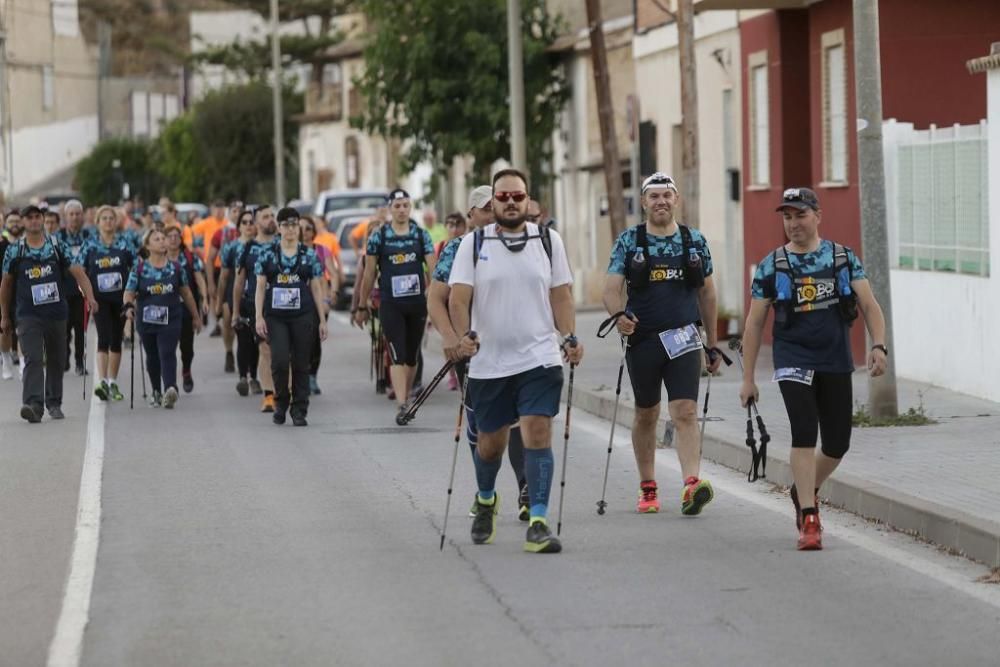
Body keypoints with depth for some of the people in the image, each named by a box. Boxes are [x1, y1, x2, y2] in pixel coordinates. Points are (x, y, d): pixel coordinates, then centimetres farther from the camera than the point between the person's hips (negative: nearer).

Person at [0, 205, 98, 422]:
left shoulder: (56, 246, 3)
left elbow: (78, 273, 0)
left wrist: (90, 297, -16)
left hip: (57, 313, 2)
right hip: (28, 315, -2)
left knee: (56, 361, 12)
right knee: (33, 359, -17)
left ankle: (54, 403, 27)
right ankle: (33, 404, -28)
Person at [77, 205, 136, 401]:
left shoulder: (125, 242, 1)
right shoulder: (90, 244, 0)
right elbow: (79, 269, 4)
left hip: (120, 297, 2)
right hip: (100, 299, -2)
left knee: (116, 340, 8)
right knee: (104, 338, -15)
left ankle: (113, 383, 19)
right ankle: (102, 381, -21)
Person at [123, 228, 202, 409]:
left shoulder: (176, 268, 4)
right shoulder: (139, 269, 0)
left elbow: (186, 293, 13)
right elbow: (129, 292, -2)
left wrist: (195, 316, 19)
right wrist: (129, 306, -24)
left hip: (170, 319, -1)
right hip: (146, 319, 1)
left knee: (167, 354, -16)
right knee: (152, 357, 12)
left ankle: (170, 389, -31)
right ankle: (156, 392, 29)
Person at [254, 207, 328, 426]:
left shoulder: (309, 255, 7)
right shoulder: (267, 254, 5)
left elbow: (317, 288, 8)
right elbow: (261, 287, 5)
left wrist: (322, 320, 4)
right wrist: (259, 317, -3)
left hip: (303, 316, 1)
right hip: (275, 316, -1)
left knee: (301, 364, 1)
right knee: (279, 360, -13)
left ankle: (299, 410, 9)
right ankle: (281, 401, 10)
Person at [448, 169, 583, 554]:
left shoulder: (548, 241, 6)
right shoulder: (473, 244, 1)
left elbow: (561, 294, 9)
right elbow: (459, 296, -5)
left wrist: (570, 338, -4)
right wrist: (464, 334, -23)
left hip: (539, 359, 0)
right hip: (488, 362, 0)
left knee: (538, 434, -13)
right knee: (491, 442, 12)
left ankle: (538, 524, -13)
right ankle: (485, 500, 42)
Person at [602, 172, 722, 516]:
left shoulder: (695, 241, 8)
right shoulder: (629, 242, 3)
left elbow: (706, 293, 15)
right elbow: (611, 288, -3)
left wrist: (712, 344, 15)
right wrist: (619, 316, -26)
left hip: (683, 339, 0)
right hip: (642, 339, 0)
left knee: (685, 412, -14)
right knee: (646, 415, 11)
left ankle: (692, 485, -25)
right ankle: (648, 488, 24)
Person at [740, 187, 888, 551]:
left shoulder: (843, 258, 5)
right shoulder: (772, 266, 1)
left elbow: (869, 305, 1)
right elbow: (754, 323, 4)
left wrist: (878, 345, -17)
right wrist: (748, 379, 2)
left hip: (836, 364, 3)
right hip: (794, 361, -3)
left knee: (837, 444, 7)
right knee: (804, 433, -17)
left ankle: (804, 492, 35)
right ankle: (809, 520, -13)